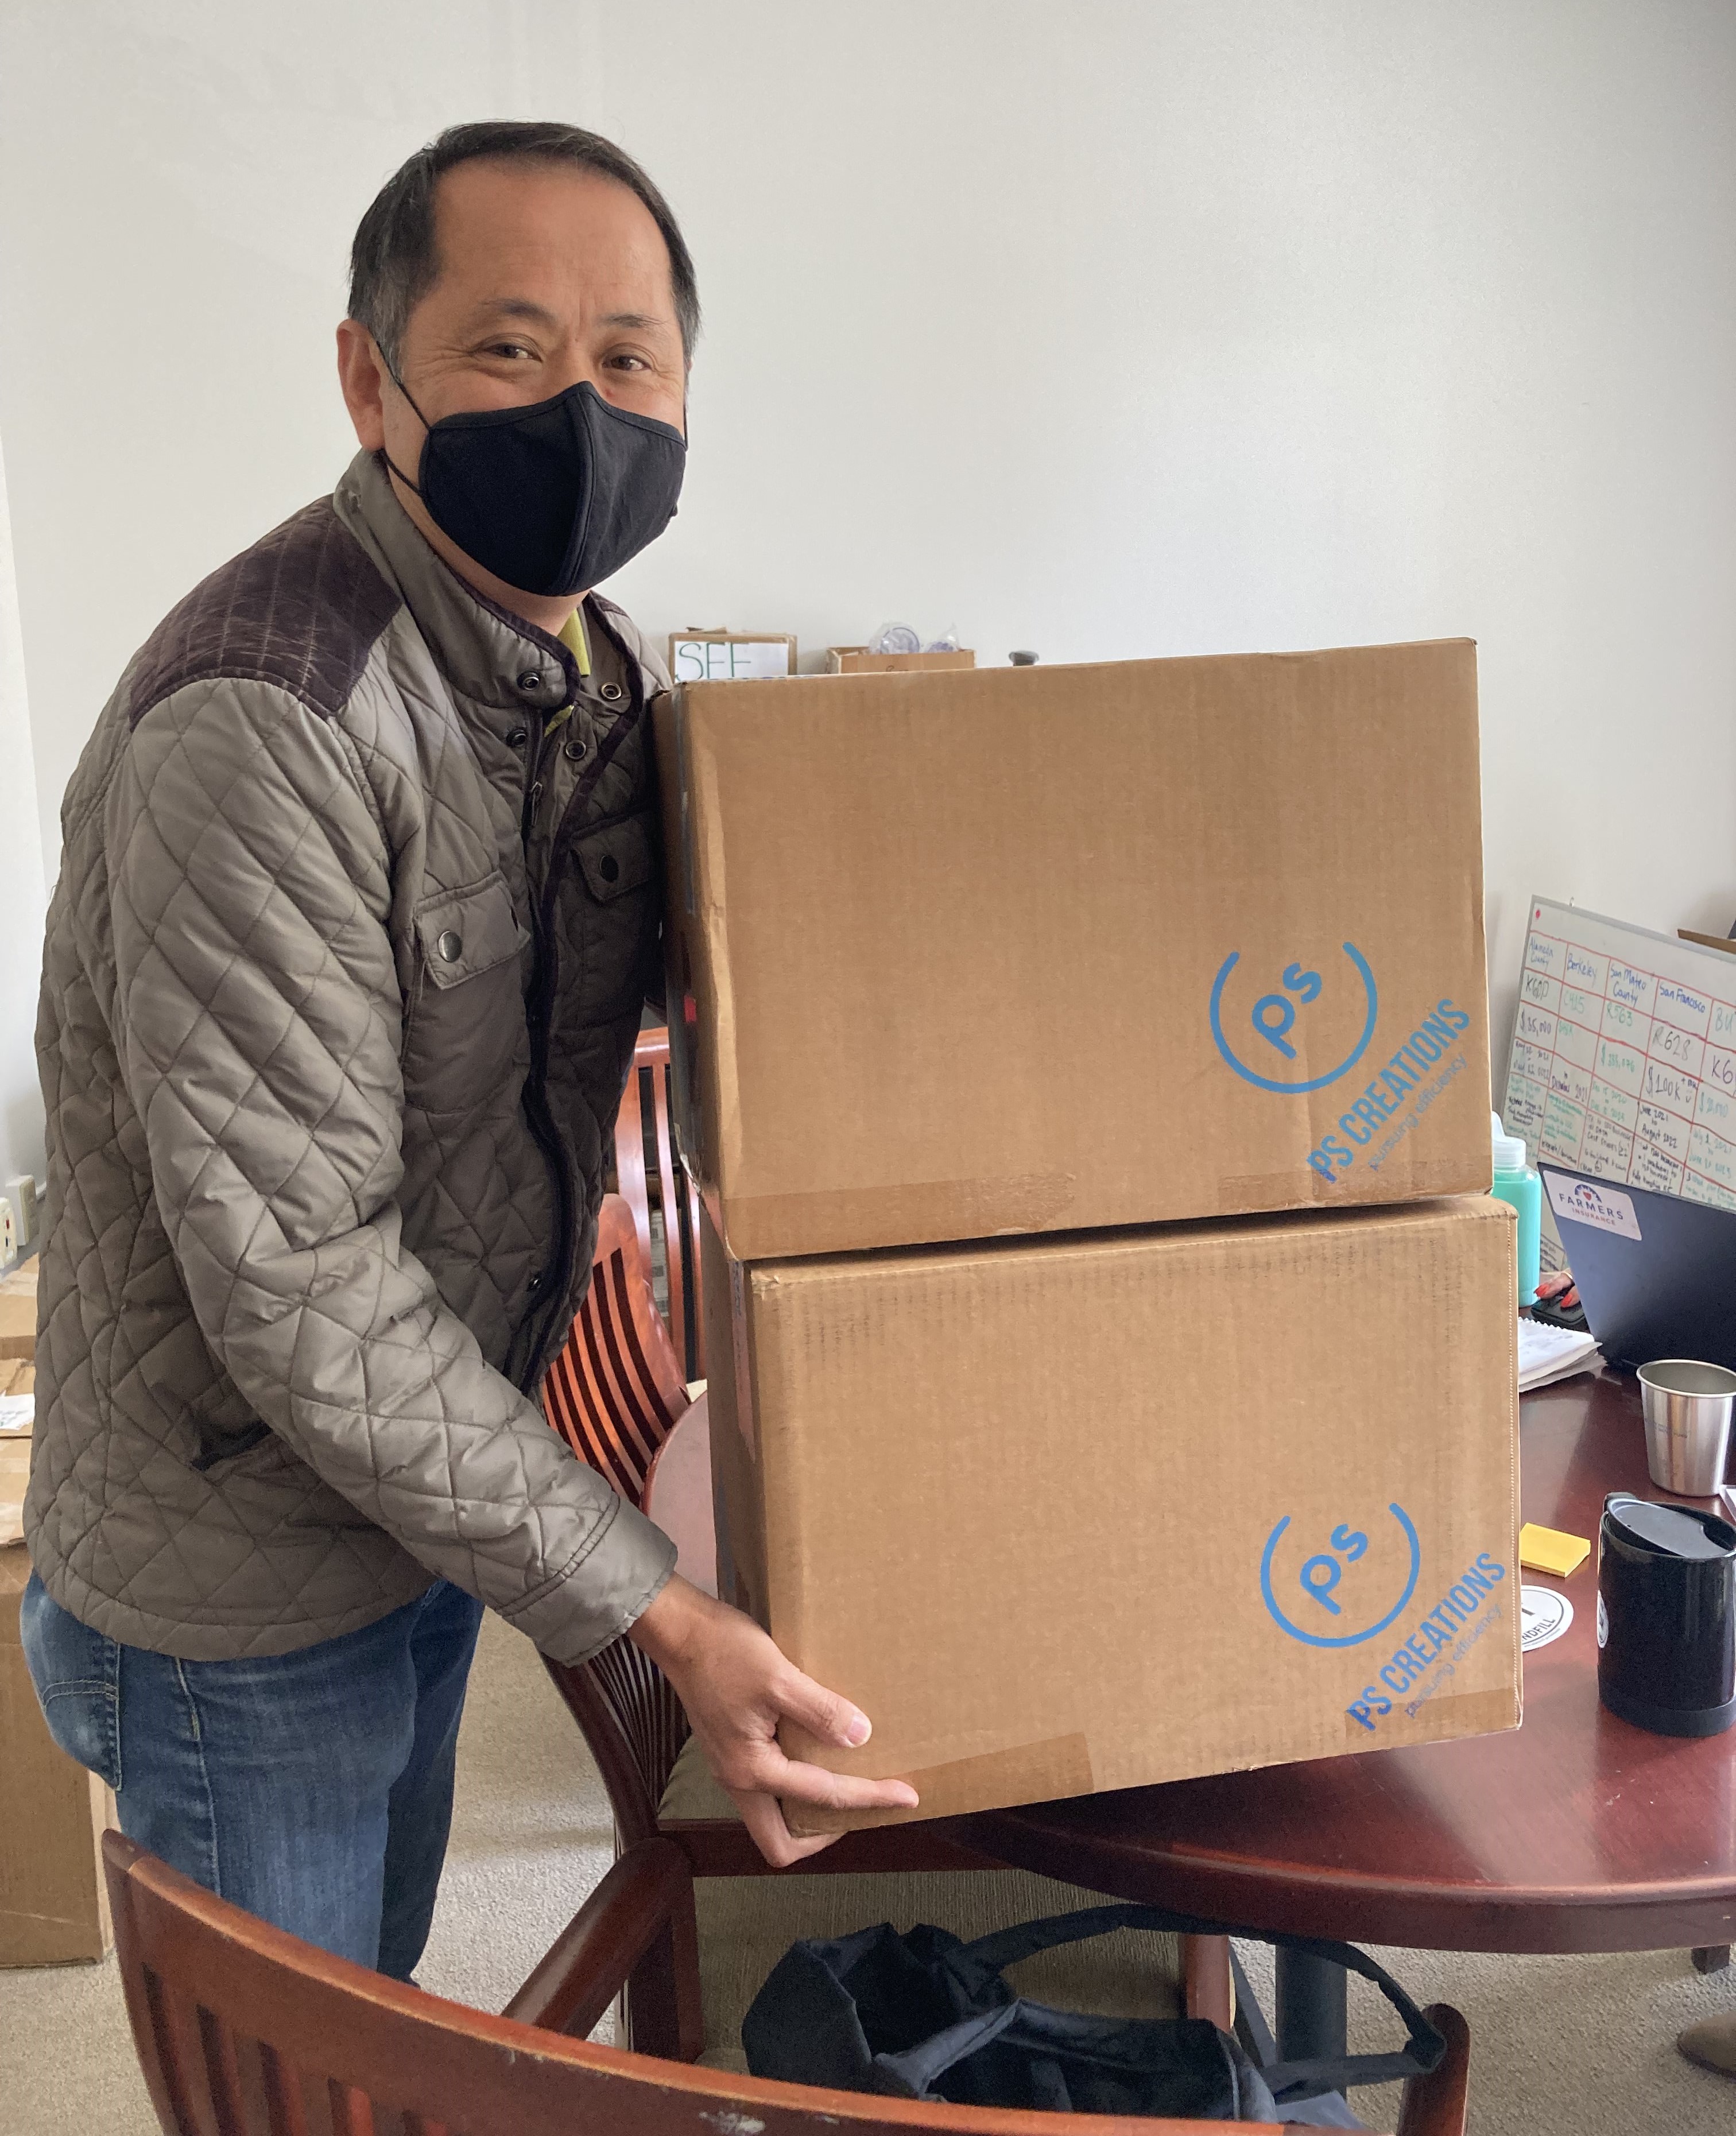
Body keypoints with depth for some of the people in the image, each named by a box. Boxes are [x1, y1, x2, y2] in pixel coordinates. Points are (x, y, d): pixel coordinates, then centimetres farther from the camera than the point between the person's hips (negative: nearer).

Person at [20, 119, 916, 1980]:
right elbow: (295, 1278, -29)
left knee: (386, 1996, 28)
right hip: (243, 1596, -7)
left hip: (433, 1498, 7)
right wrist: (661, 1616, -25)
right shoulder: (257, 724, -29)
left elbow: (696, 992, 12)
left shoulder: (598, 668, -1)